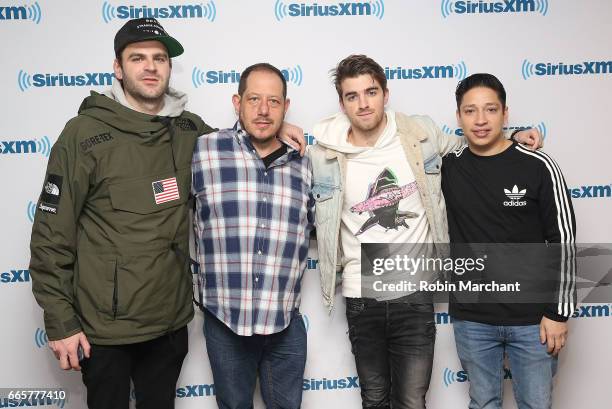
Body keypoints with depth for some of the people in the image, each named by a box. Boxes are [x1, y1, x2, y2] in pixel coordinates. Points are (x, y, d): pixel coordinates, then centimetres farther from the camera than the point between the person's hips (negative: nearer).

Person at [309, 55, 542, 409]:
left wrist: (512, 138, 4)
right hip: (361, 299, 1)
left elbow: (461, 147, 17)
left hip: (414, 295, 0)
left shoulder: (420, 133, -3)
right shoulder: (325, 155, -6)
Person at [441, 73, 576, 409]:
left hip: (532, 318, -2)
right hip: (471, 318, 2)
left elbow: (563, 242, -5)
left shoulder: (537, 167, -7)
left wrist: (558, 312, -6)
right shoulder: (447, 167, -1)